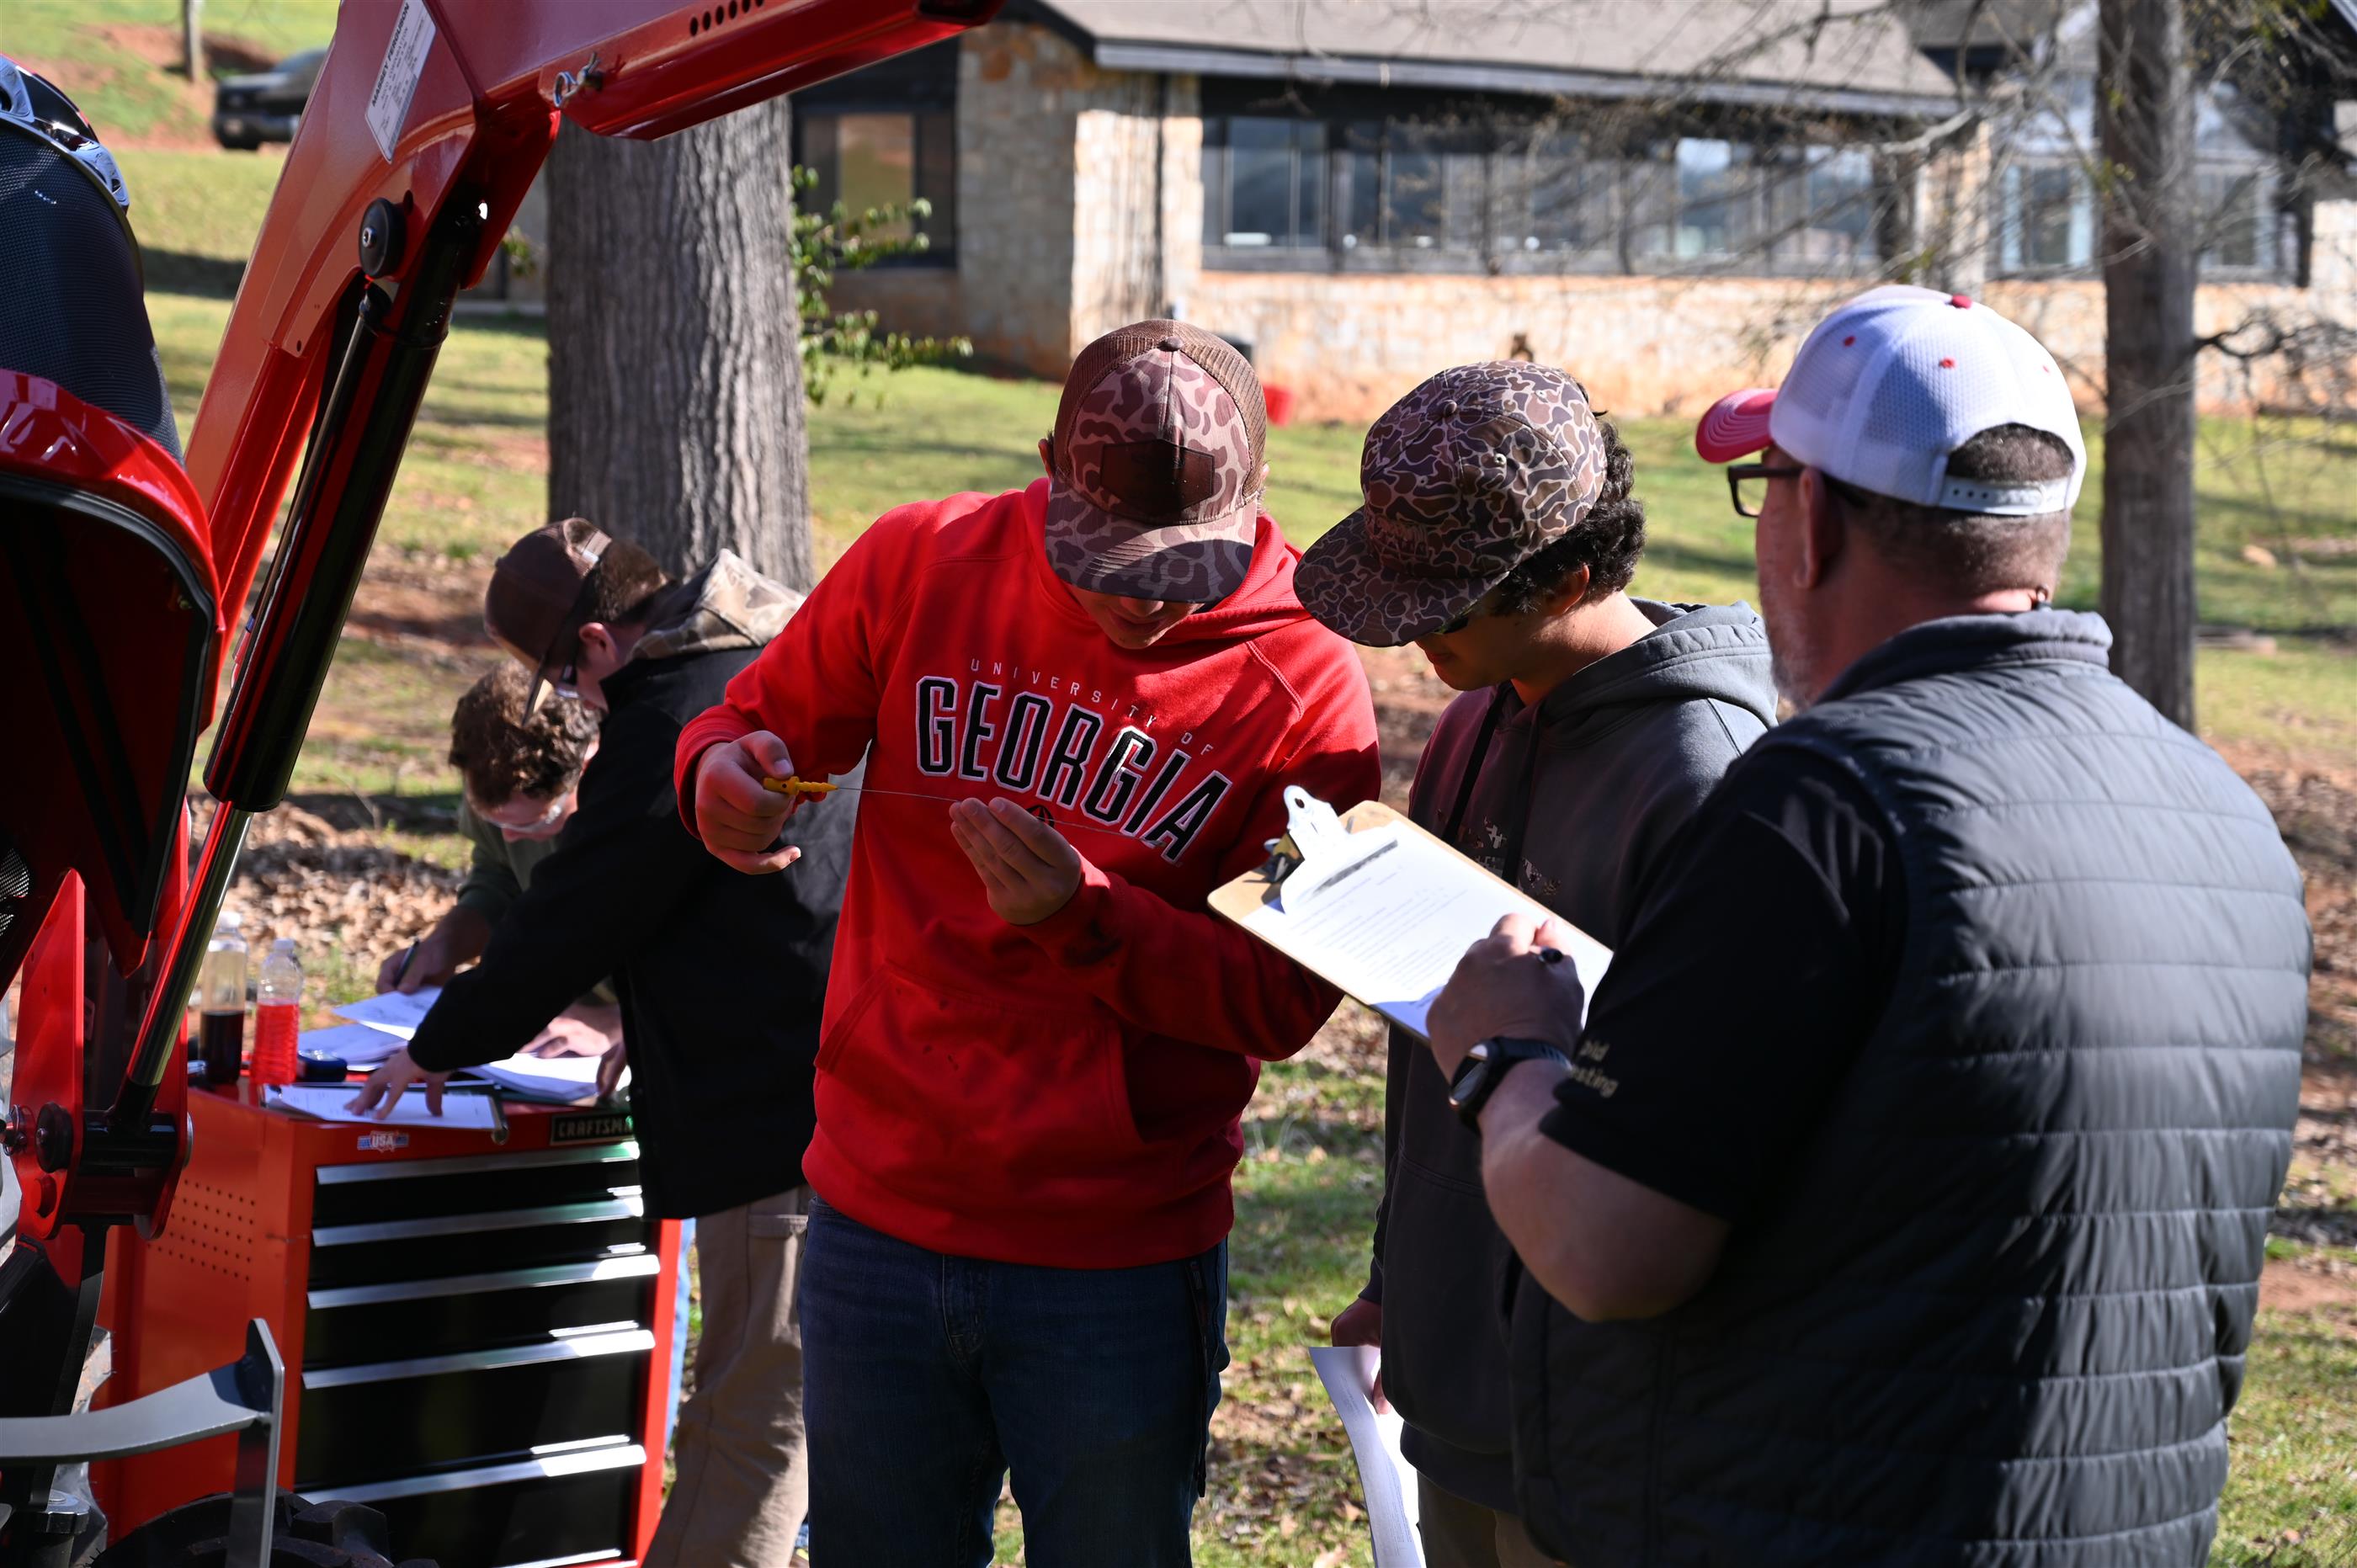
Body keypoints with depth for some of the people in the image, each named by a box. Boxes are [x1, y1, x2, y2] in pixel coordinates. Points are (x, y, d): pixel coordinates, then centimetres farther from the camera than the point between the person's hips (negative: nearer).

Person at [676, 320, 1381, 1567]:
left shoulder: (1303, 687, -11)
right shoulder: (920, 564, -4)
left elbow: (1281, 998, -10)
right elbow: (755, 722, 8)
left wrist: (1086, 916, -26)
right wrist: (723, 775, -16)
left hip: (1120, 1275, -2)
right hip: (877, 1220, 3)